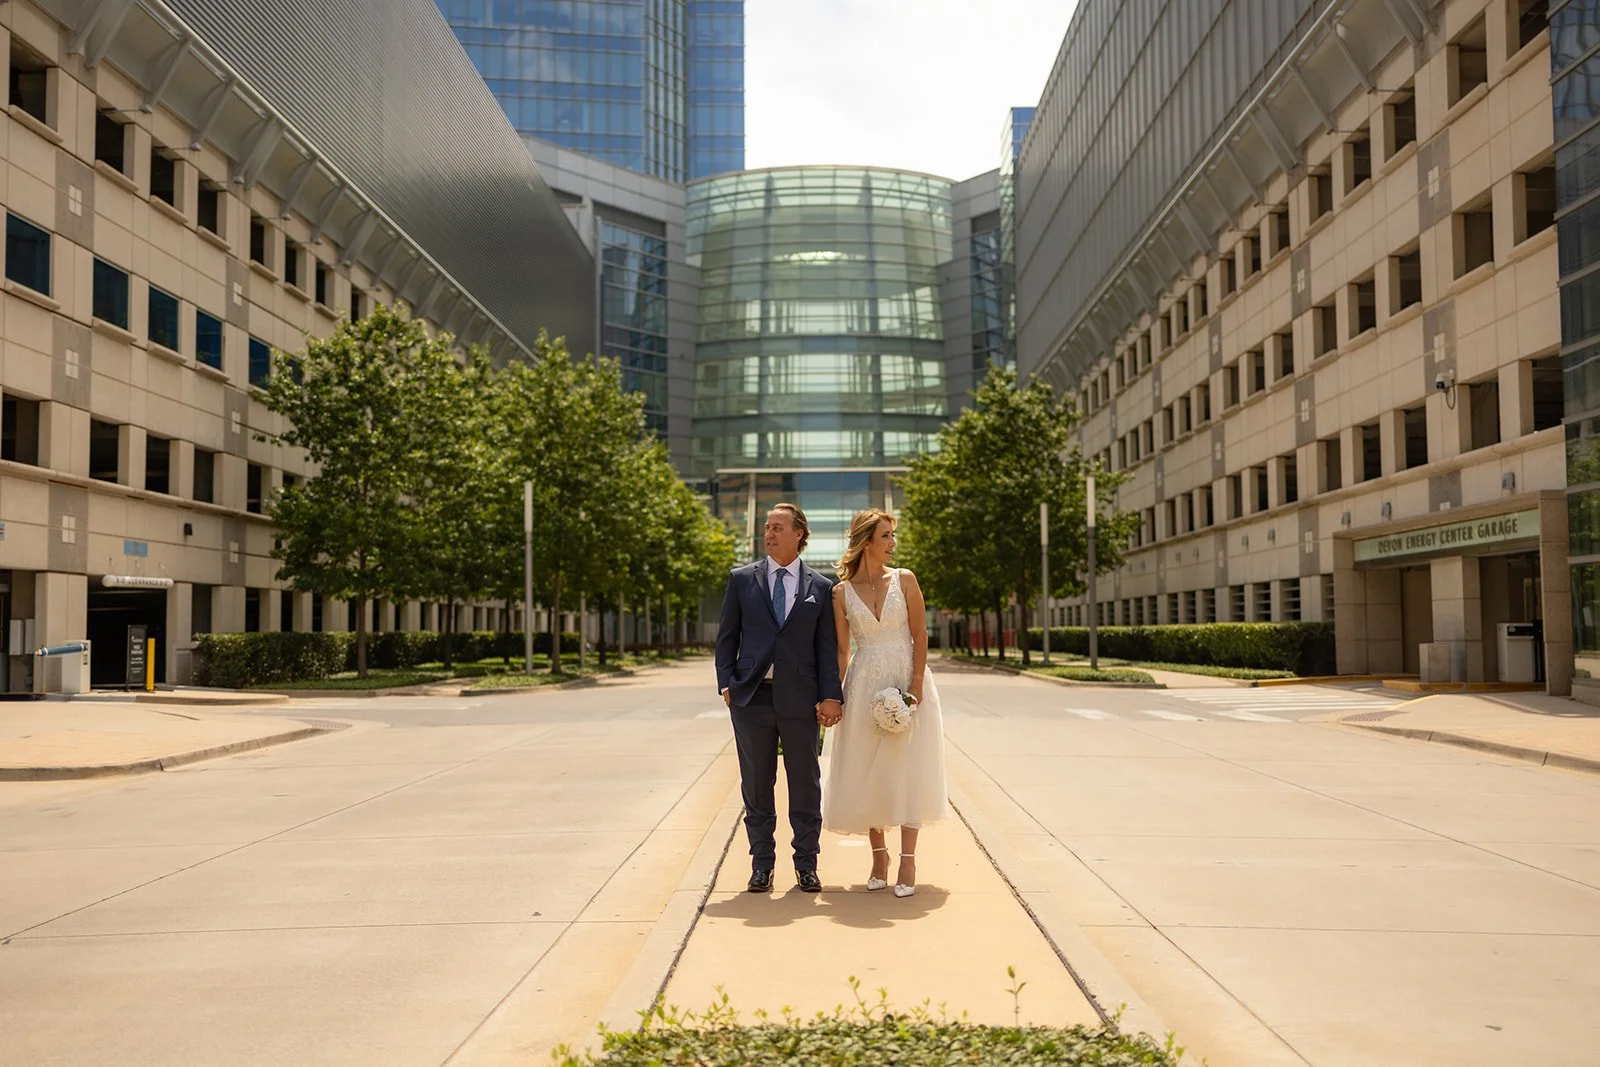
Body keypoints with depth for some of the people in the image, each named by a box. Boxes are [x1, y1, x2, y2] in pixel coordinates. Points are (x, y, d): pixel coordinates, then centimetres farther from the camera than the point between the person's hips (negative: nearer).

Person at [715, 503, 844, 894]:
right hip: (751, 696, 1)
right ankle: (761, 863, 19)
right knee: (756, 784, 7)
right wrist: (726, 684, -2)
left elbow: (827, 646, 4)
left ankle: (806, 864, 19)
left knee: (805, 784, 6)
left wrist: (831, 696, -3)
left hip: (800, 698, 0)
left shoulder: (820, 587, 6)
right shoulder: (742, 579, 7)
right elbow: (727, 636, 8)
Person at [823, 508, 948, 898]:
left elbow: (920, 635, -2)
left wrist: (916, 684, -12)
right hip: (864, 686, 1)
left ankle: (907, 862, 5)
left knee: (907, 770, -1)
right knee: (866, 774, 5)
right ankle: (878, 857, 20)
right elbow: (842, 650, 5)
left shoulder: (904, 580, 1)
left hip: (907, 680, -1)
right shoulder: (842, 592, 3)